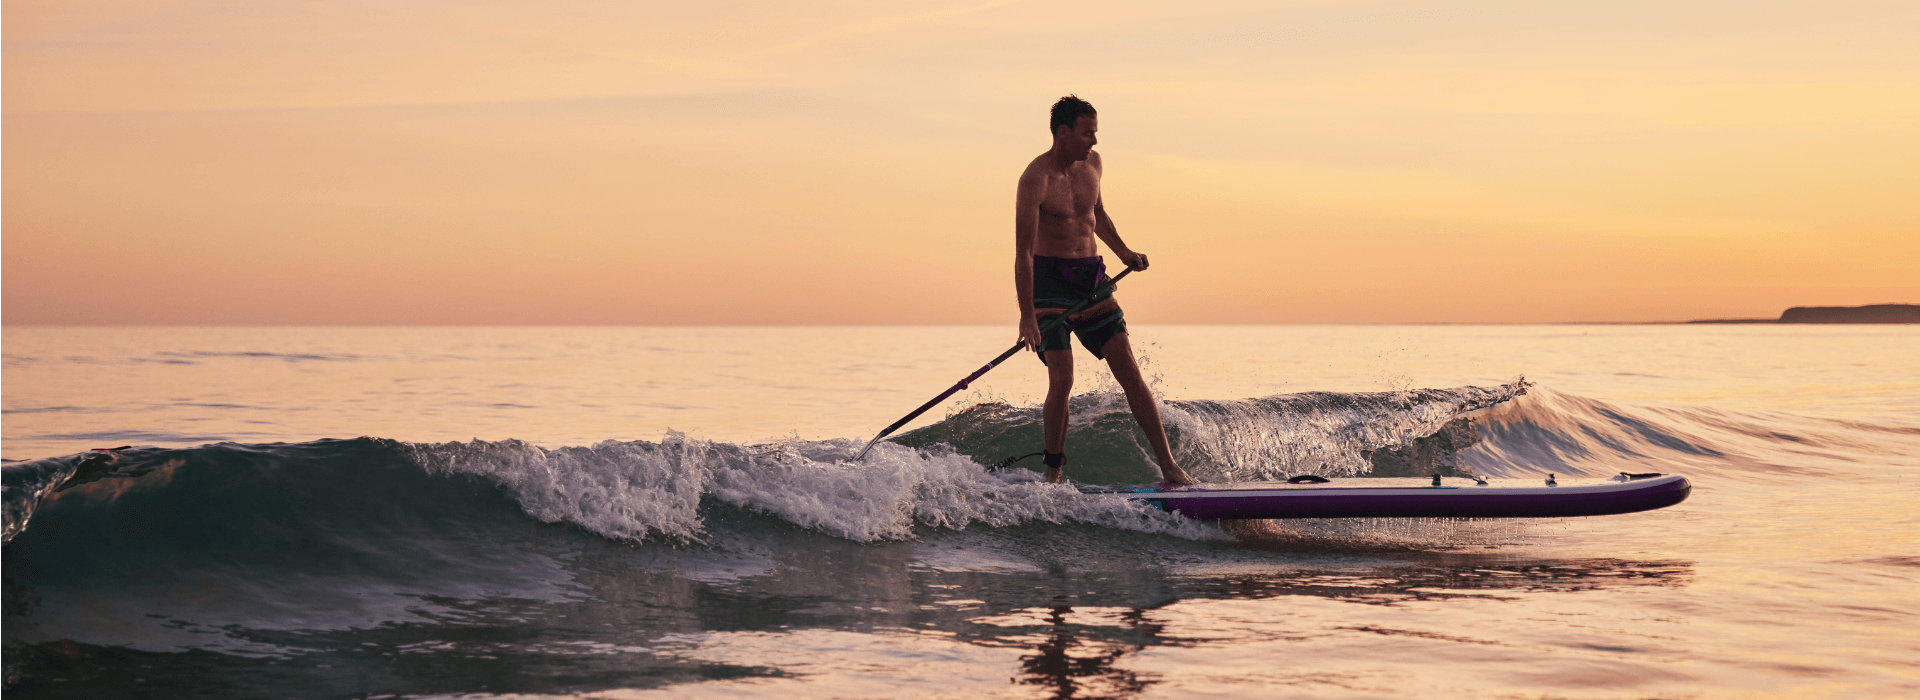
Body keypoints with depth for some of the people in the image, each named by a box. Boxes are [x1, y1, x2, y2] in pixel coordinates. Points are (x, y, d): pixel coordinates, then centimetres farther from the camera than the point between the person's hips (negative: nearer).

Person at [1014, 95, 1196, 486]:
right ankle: (1054, 472, 3)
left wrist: (1123, 252, 11)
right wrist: (1027, 316, -25)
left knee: (1130, 373, 0)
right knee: (1062, 380, -16)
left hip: (1091, 278, 6)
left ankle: (1169, 468, 0)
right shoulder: (1035, 179, -16)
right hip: (1049, 278, -6)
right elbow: (1023, 252, -20)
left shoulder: (1091, 163, 6)